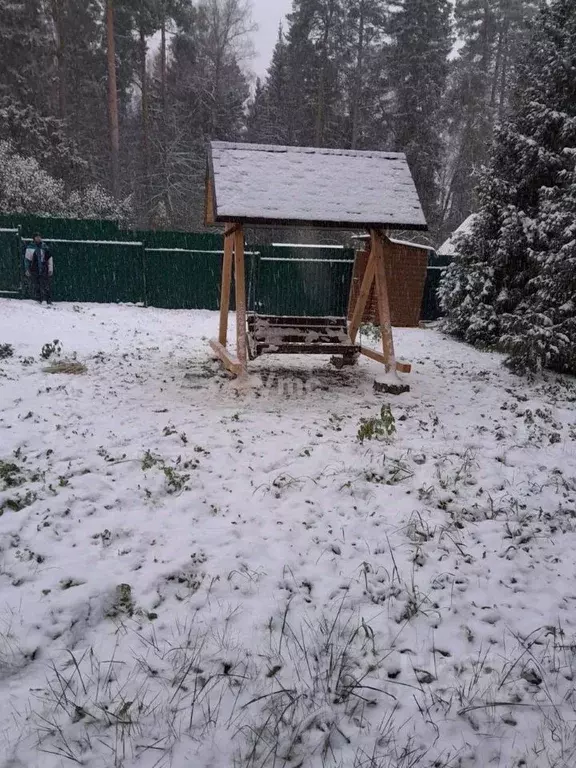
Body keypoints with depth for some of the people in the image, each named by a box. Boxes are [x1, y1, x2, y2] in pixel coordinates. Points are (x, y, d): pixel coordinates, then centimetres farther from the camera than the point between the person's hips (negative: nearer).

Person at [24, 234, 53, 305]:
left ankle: (49, 301, 1)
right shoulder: (30, 247, 3)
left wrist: (50, 269, 7)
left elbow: (50, 258, 12)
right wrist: (27, 269, 0)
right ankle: (38, 301, 7)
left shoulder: (44, 246, 9)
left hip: (43, 270, 1)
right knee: (36, 287, 1)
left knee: (46, 287, -3)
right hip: (34, 271, -1)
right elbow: (27, 259, 5)